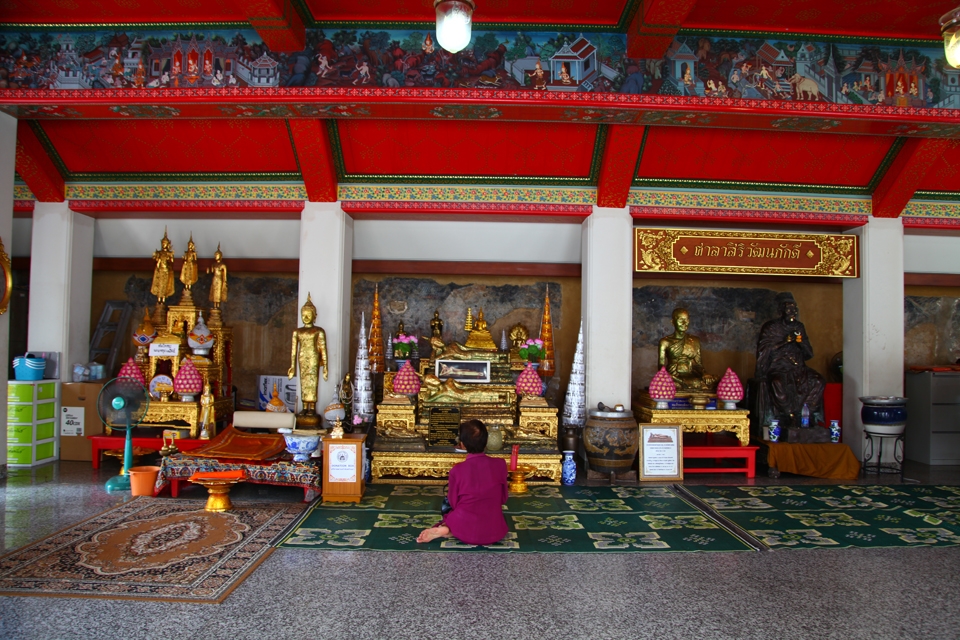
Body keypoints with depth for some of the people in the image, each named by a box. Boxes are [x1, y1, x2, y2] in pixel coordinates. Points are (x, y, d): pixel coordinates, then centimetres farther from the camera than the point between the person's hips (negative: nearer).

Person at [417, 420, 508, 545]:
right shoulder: (500, 464, -9)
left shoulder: (457, 470, -12)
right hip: (495, 532, 0)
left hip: (466, 531, 1)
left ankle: (445, 529, 1)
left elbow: (453, 503, 1)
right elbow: (503, 499, 4)